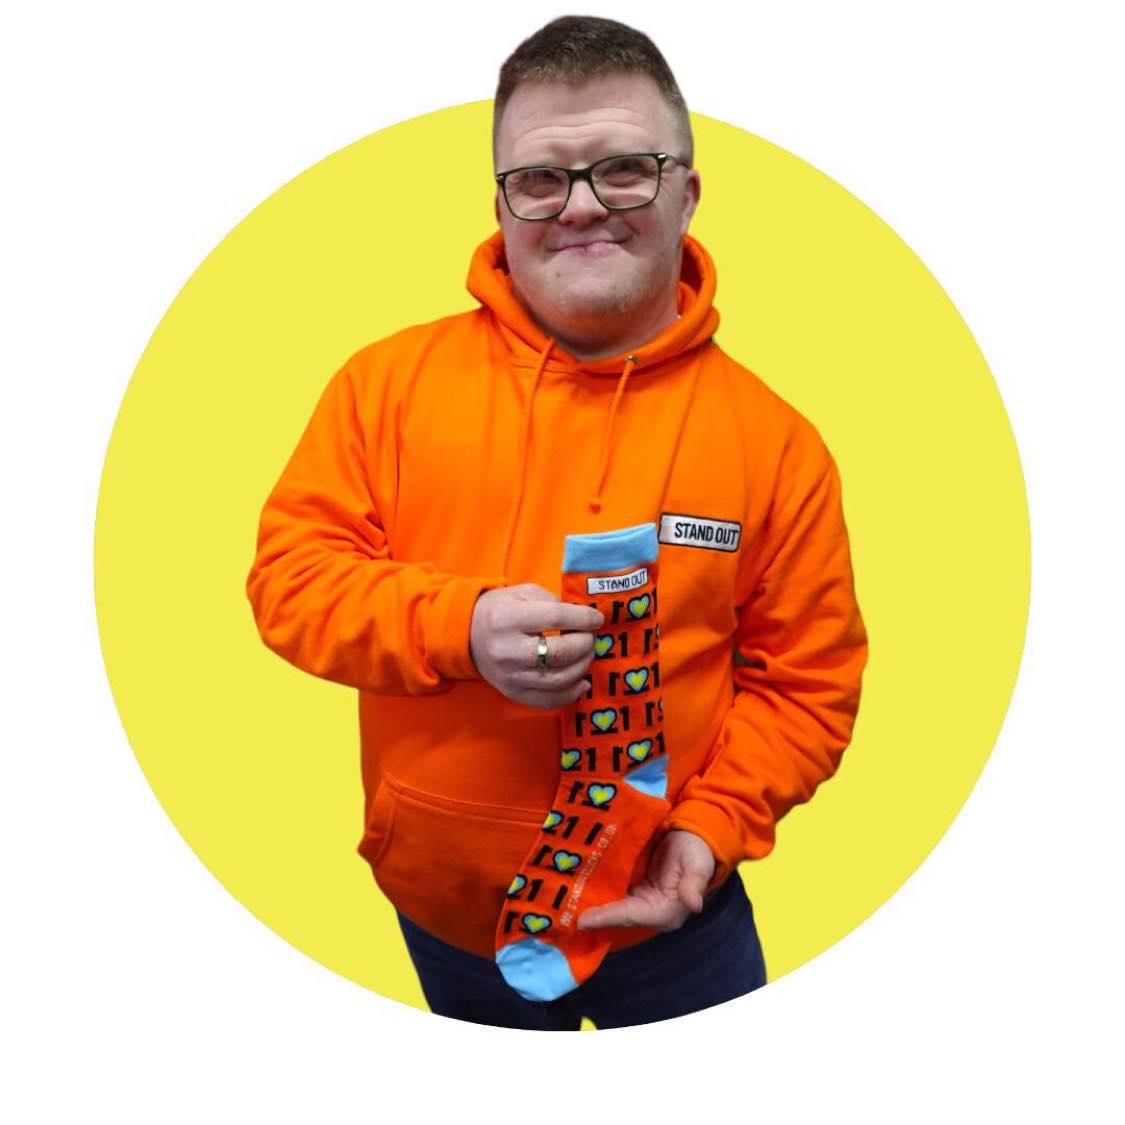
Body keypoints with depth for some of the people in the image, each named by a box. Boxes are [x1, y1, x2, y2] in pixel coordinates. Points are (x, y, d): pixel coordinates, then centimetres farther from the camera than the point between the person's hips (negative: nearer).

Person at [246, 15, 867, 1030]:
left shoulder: (774, 438, -8)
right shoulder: (390, 378, -7)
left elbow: (810, 680, -2)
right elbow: (289, 572, -7)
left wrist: (710, 829, -15)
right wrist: (455, 625, -24)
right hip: (441, 908, 2)